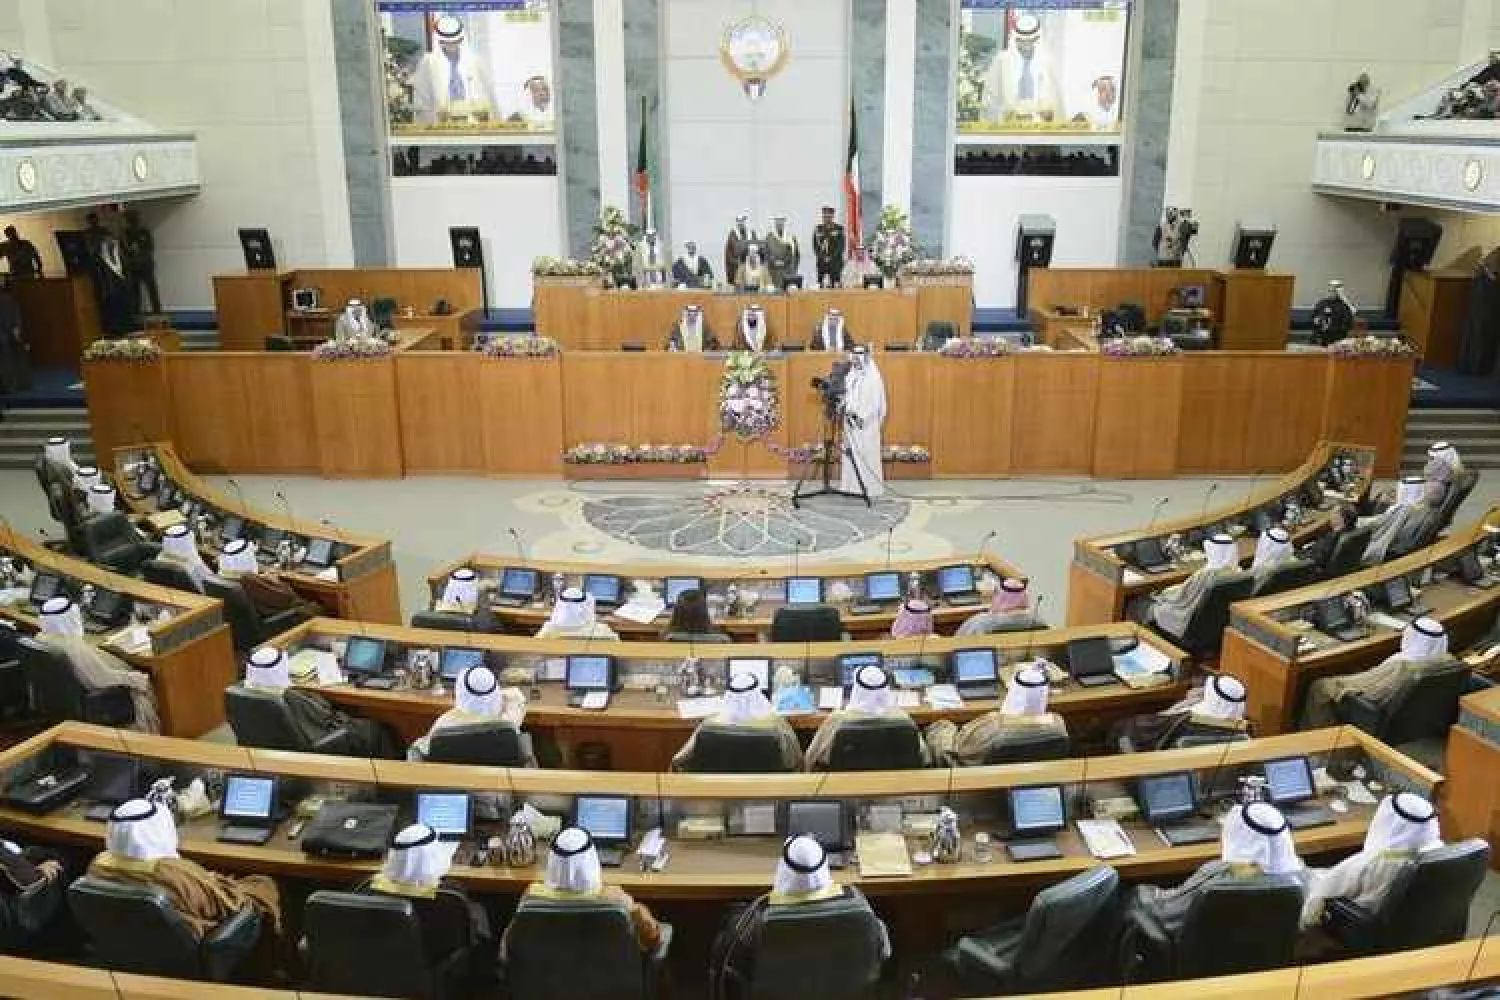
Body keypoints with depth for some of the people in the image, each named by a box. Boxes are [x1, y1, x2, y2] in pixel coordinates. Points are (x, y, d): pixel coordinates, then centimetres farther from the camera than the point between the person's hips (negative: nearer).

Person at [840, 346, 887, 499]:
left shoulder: (873, 377, -6)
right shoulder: (850, 376, 12)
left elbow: (875, 402, -11)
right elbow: (846, 397, 12)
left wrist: (862, 417, -18)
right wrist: (848, 412, -6)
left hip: (867, 422, -6)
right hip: (851, 421, 6)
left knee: (867, 454, -5)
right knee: (851, 455, 5)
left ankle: (870, 489, 0)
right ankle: (853, 487, 10)